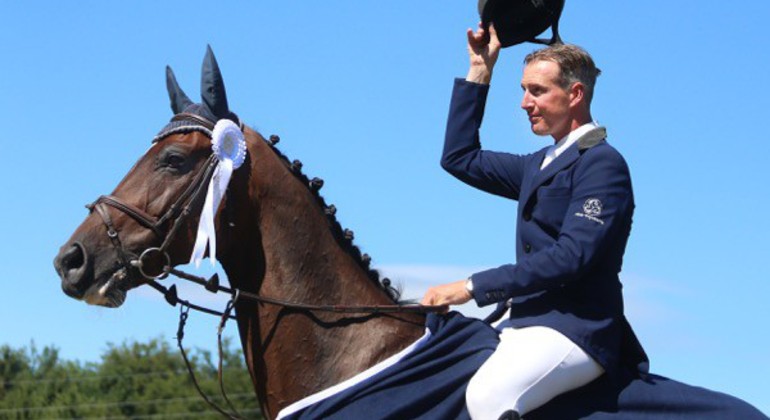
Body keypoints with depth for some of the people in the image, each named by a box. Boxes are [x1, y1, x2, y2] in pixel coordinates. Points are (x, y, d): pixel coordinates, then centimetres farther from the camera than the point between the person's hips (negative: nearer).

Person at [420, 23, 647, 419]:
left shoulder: (603, 163, -9)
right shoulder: (540, 165, 19)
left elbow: (569, 257, -20)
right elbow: (459, 158, 27)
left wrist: (473, 287, -20)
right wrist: (480, 69, 21)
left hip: (576, 327, -10)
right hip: (525, 323, 10)